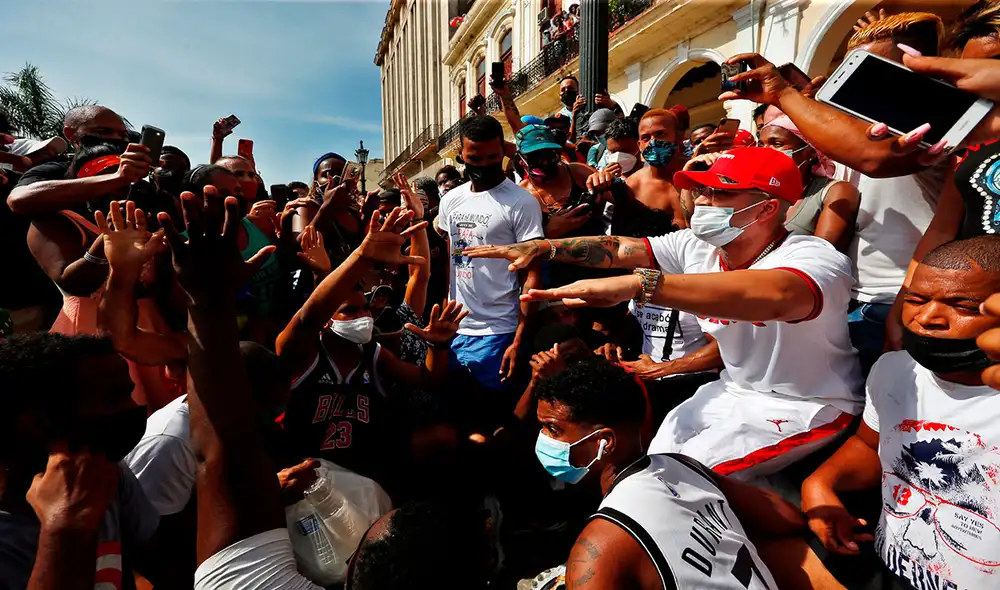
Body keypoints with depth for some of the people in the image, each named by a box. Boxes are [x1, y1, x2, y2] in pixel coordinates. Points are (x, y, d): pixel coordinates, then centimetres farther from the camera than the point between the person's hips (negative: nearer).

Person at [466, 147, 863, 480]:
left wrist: (635, 284, -59)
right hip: (734, 391, 7)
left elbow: (775, 294, -49)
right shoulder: (695, 247, -4)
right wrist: (542, 247, -21)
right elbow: (620, 248, -6)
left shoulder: (814, 257, -26)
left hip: (805, 407, -6)